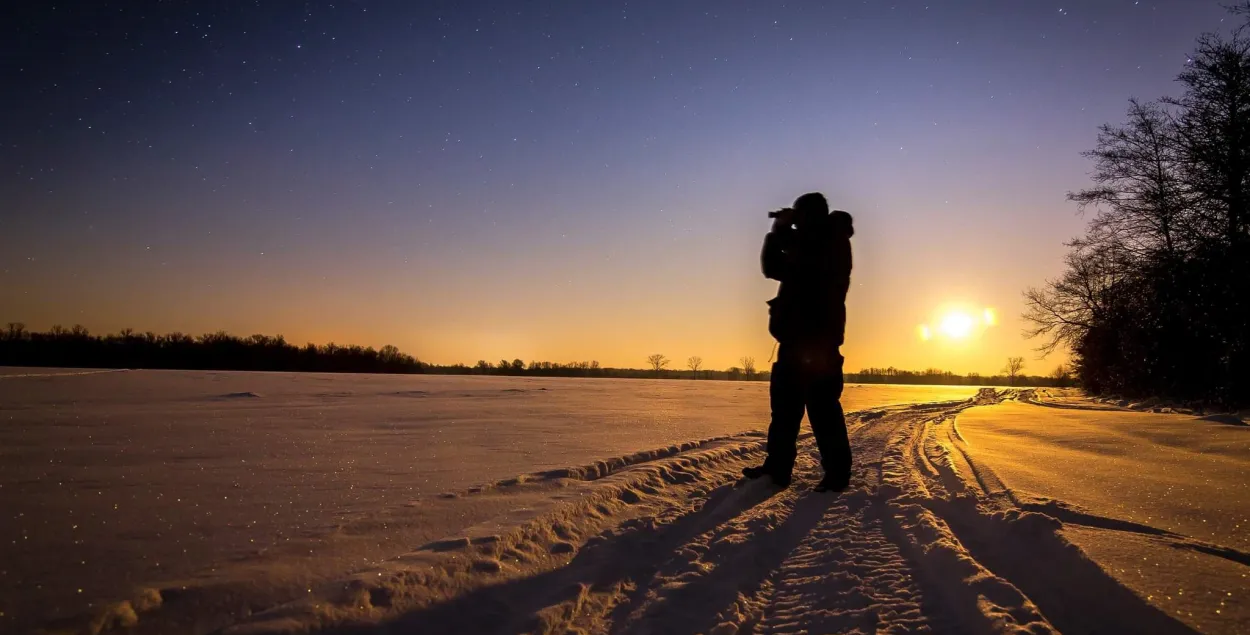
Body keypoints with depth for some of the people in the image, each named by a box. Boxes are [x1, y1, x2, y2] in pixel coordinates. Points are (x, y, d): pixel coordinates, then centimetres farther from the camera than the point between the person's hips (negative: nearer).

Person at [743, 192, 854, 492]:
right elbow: (773, 268, 21)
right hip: (797, 336, 9)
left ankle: (837, 472, -4)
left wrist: (785, 231, -8)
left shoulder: (832, 241, -1)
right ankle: (777, 467, 13)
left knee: (822, 406, -10)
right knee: (784, 403, 9)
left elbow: (805, 262, -20)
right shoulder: (807, 244, 25)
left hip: (818, 337, -9)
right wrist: (777, 232, 10)